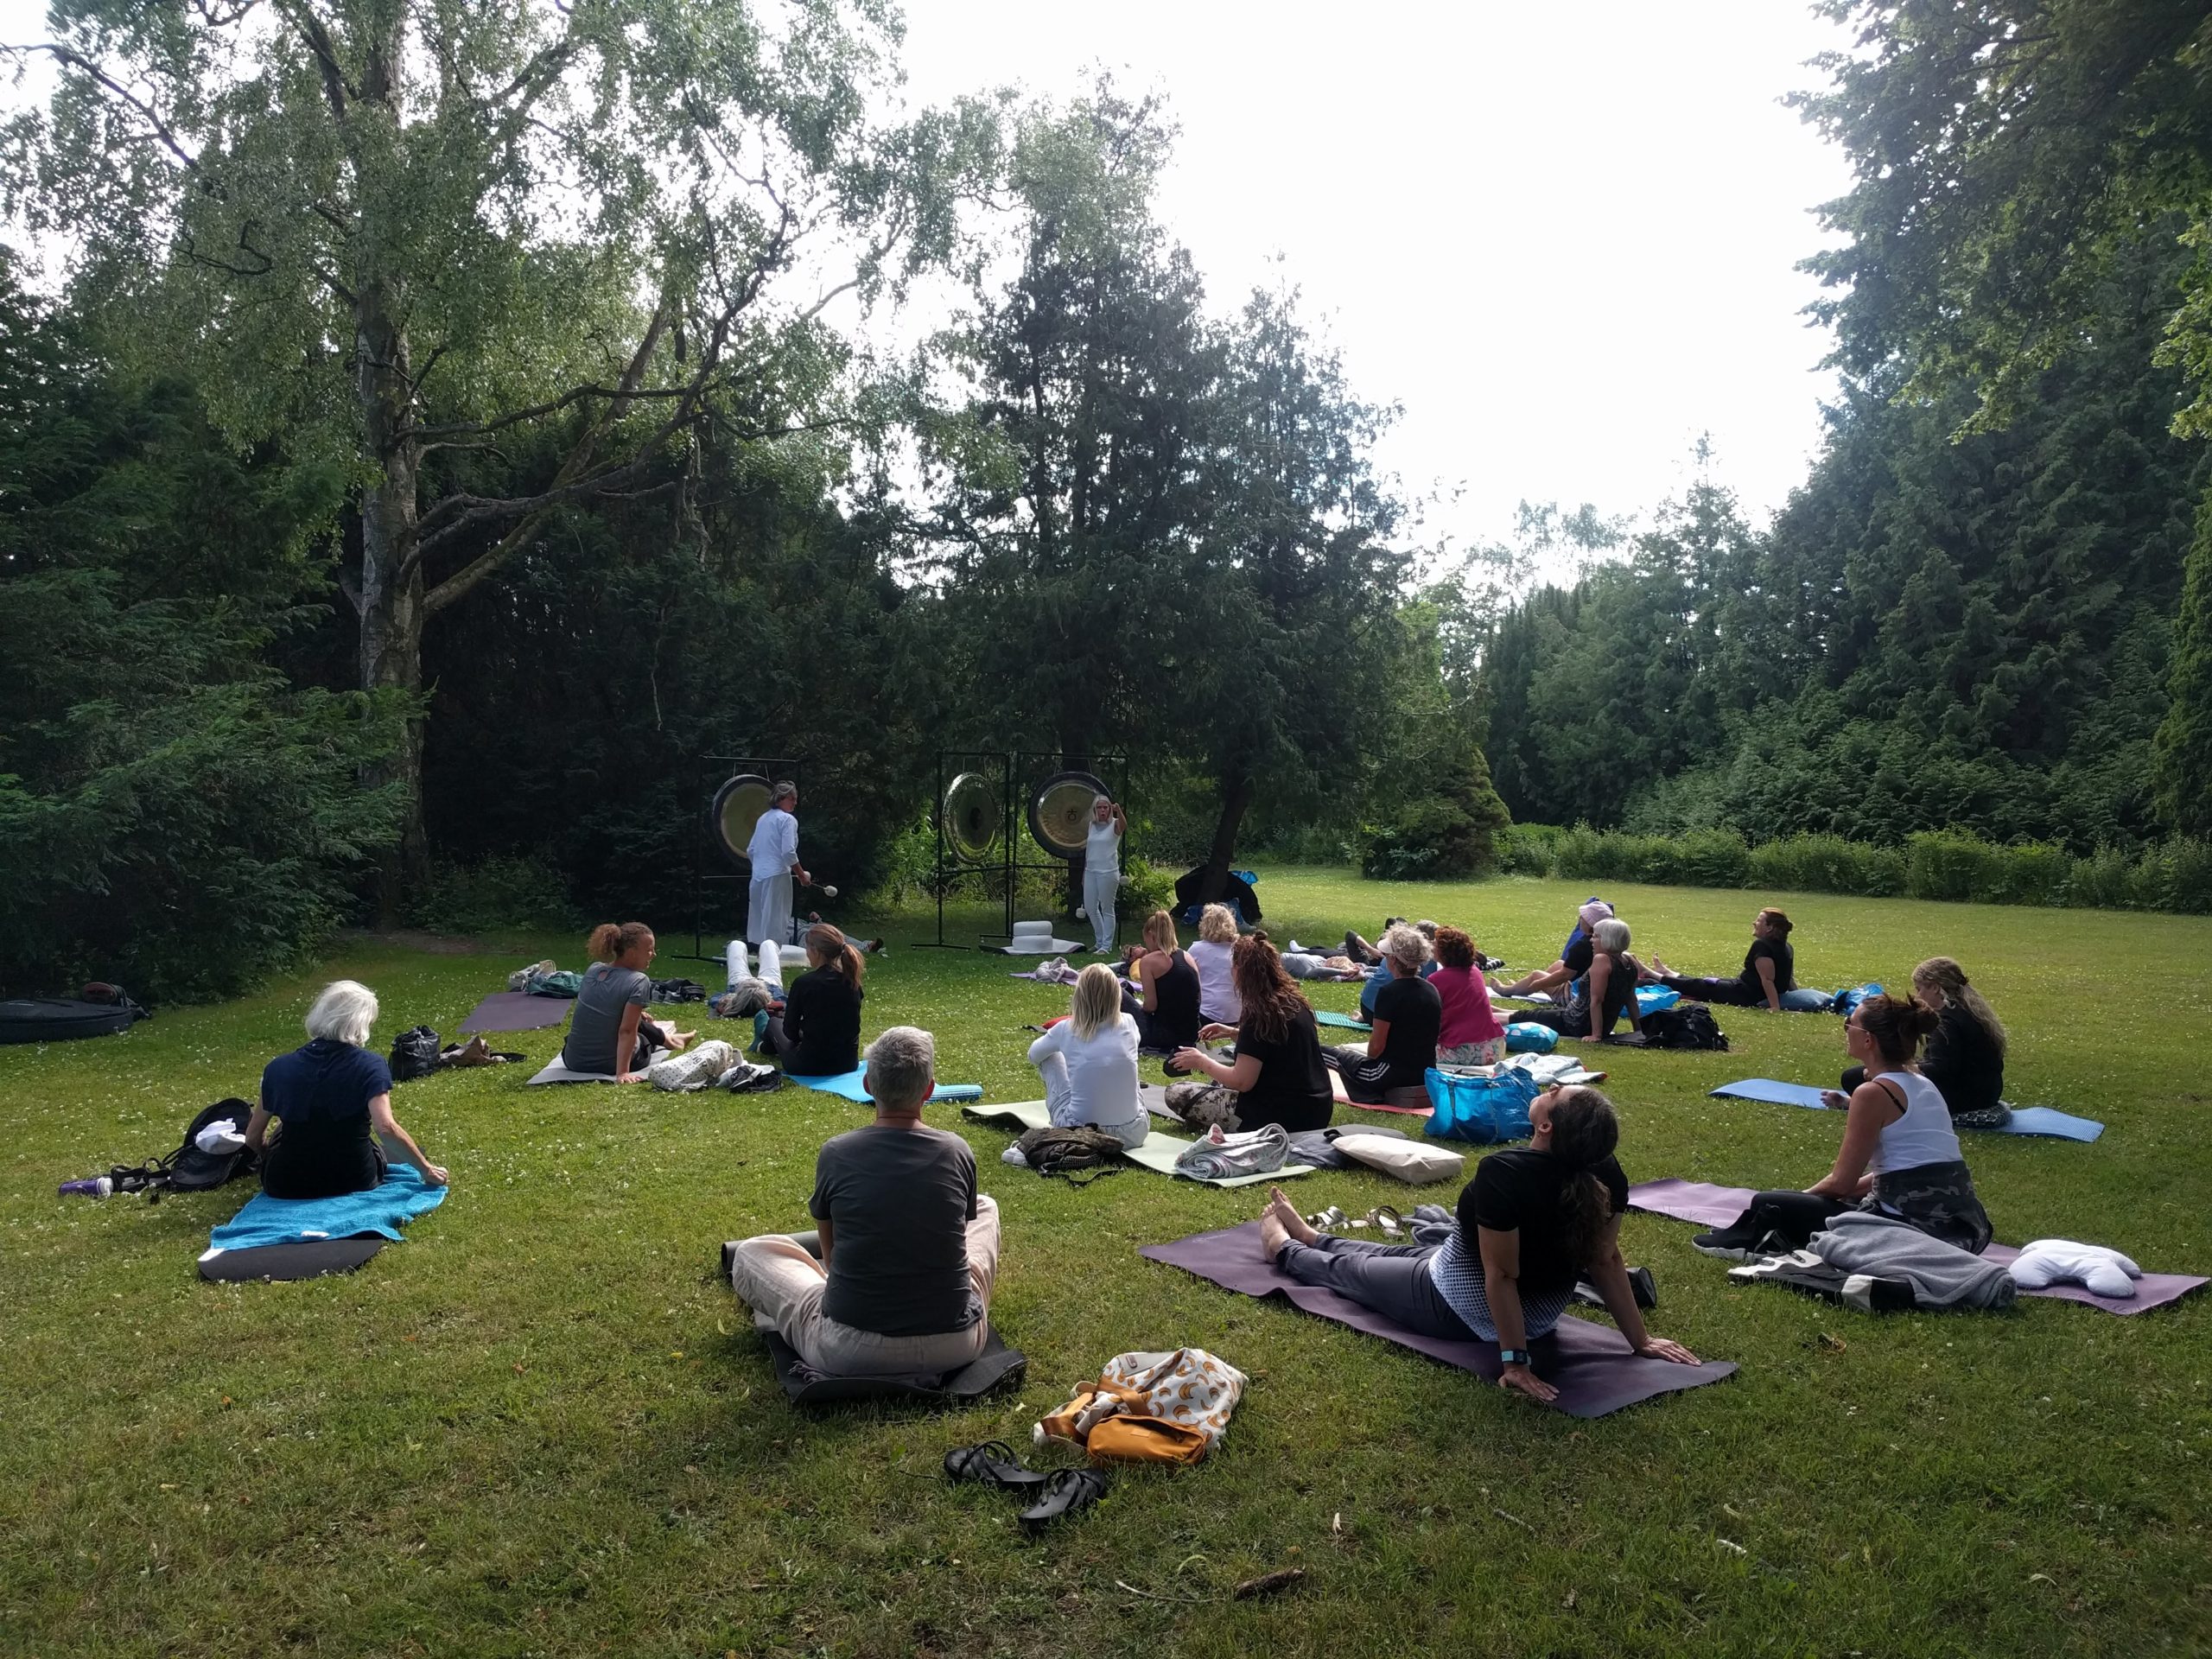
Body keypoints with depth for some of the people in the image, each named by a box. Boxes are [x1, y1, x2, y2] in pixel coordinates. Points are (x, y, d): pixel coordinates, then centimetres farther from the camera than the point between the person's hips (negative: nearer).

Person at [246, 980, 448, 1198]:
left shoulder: (280, 1068, -2)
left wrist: (269, 1160, 26)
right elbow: (386, 1128, -23)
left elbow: (253, 1138, 5)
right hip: (354, 1181, -2)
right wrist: (426, 1169, -15)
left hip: (286, 1186, 2)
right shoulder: (370, 1066, -11)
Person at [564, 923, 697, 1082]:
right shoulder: (639, 982, -21)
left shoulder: (593, 969, 0)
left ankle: (662, 1037, 55)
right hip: (608, 1065, -6)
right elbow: (626, 1031, -26)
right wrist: (622, 1073, -27)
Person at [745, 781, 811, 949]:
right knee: (776, 923, -6)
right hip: (777, 876, -8)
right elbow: (789, 852, -16)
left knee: (759, 922, 12)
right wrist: (802, 875, -7)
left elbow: (750, 851, 19)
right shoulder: (788, 819, -7)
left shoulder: (763, 818, 17)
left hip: (758, 876, 8)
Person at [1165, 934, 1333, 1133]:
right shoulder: (1294, 1001, 6)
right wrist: (1234, 1032, 19)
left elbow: (1241, 1082, -18)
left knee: (1176, 1094, -4)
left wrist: (1201, 1062, -3)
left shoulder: (1260, 1013, -19)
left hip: (1284, 1119, -9)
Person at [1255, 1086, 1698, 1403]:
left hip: (1461, 1311, -7)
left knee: (1350, 1269, 21)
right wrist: (1641, 1340, -2)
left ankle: (1285, 1249, 52)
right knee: (1395, 1254, 31)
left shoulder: (1503, 1174, -38)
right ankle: (1309, 1237, 57)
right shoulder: (1606, 1173, -19)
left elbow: (1501, 1276, -33)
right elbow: (1606, 1262, -13)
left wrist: (1514, 1361, -24)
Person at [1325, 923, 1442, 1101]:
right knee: (1349, 1048, 29)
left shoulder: (1390, 992, -19)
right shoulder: (1432, 990, 3)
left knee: (1323, 1054, 7)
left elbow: (1376, 1048, -16)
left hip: (1394, 1073, -7)